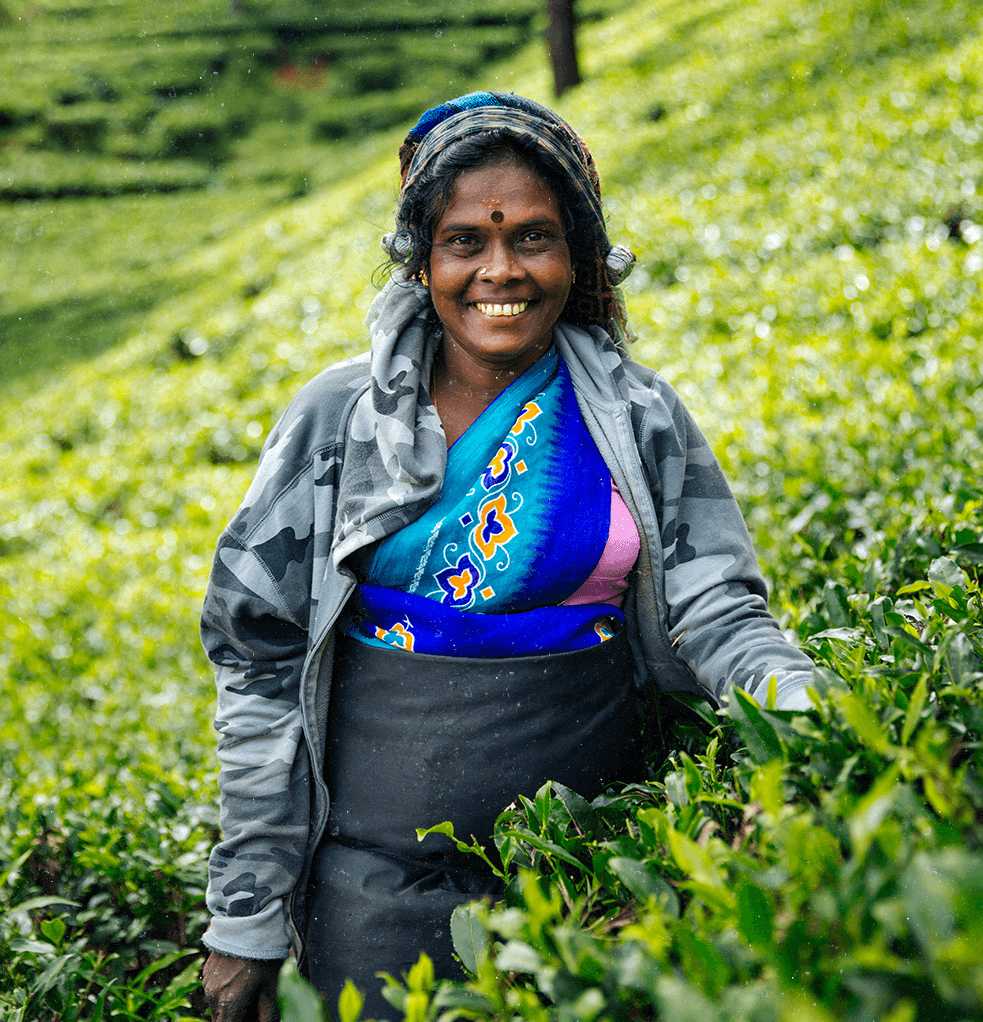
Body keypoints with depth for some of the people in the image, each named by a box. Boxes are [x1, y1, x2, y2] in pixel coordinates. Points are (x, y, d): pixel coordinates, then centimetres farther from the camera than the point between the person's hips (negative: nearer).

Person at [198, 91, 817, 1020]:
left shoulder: (640, 420, 0)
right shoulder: (338, 418, -3)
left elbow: (719, 615, -3)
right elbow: (260, 664, -2)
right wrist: (246, 919, -2)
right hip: (374, 881, -1)